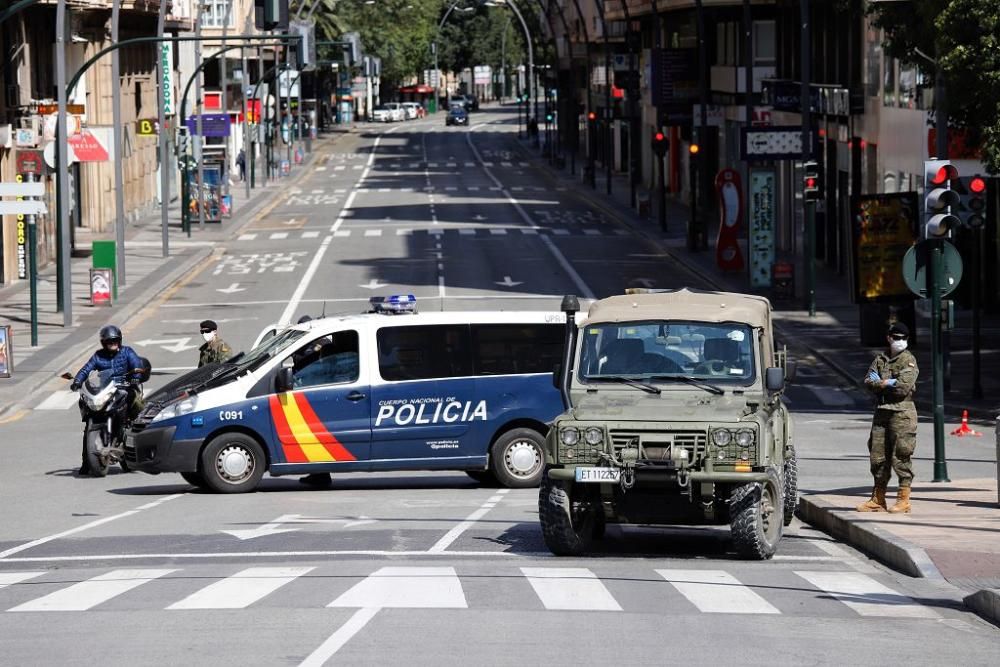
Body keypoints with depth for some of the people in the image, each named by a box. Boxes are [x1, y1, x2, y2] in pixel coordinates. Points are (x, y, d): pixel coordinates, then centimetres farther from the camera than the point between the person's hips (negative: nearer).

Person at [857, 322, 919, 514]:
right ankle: (878, 499, 16)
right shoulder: (880, 359, 15)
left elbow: (904, 387, -15)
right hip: (881, 412, 6)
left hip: (902, 413, -6)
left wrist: (881, 383, -5)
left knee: (900, 457, -8)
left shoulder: (908, 360, -3)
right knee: (878, 456, 8)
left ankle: (904, 500, -5)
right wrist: (890, 383, -12)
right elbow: (868, 382, 3)